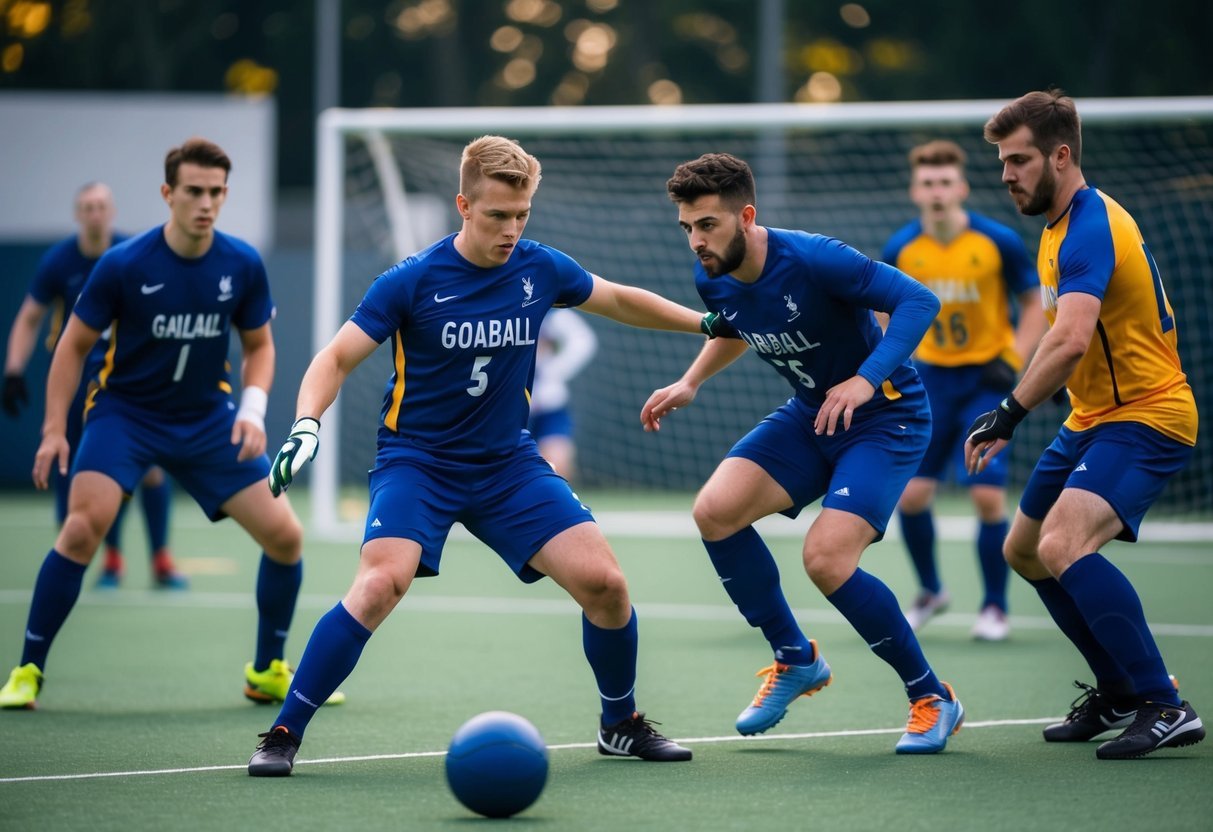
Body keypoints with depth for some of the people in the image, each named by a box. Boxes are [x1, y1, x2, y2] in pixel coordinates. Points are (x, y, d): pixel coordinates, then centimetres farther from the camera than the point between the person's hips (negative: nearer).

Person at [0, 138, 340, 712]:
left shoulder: (243, 266, -8)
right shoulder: (124, 265, -16)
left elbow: (258, 346, 7)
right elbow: (74, 345, -5)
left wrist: (253, 408, -11)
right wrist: (54, 430, -11)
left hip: (208, 420, 3)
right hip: (125, 412, -3)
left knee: (285, 535, -4)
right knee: (84, 525, -26)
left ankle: (268, 672, 18)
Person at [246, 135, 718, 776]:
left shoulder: (538, 268, -2)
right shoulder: (414, 279, -13)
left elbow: (622, 301, 18)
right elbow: (338, 358, -10)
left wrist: (708, 323, 18)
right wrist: (306, 426, -27)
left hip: (508, 464, 4)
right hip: (416, 459, -4)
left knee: (603, 581, -10)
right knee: (382, 581, -29)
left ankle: (622, 725, 16)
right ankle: (283, 734, -17)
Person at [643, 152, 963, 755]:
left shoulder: (812, 259, -27)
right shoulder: (713, 280, -5)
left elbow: (918, 300, -27)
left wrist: (866, 379, -38)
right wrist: (690, 383, 7)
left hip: (886, 417, -7)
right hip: (809, 415, 7)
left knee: (826, 558, -23)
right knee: (715, 510, -12)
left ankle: (933, 699, -4)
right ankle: (795, 659, 9)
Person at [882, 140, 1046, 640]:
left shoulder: (999, 242, -11)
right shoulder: (899, 251, -4)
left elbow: (1036, 304, 0)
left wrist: (1013, 360, -13)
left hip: (985, 378, -3)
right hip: (931, 375, 3)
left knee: (987, 496, -11)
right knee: (911, 493, -5)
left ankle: (994, 607, 7)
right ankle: (930, 591, 20)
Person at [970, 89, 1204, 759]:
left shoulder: (1091, 227, -21)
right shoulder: (1062, 224, 12)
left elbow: (1070, 340, -36)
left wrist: (1011, 412, -35)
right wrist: (1016, 416, 21)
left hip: (1145, 416, -11)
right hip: (1093, 417, 11)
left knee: (1063, 546, -30)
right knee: (1023, 552, 18)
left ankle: (1165, 708, -26)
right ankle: (1119, 695, 29)